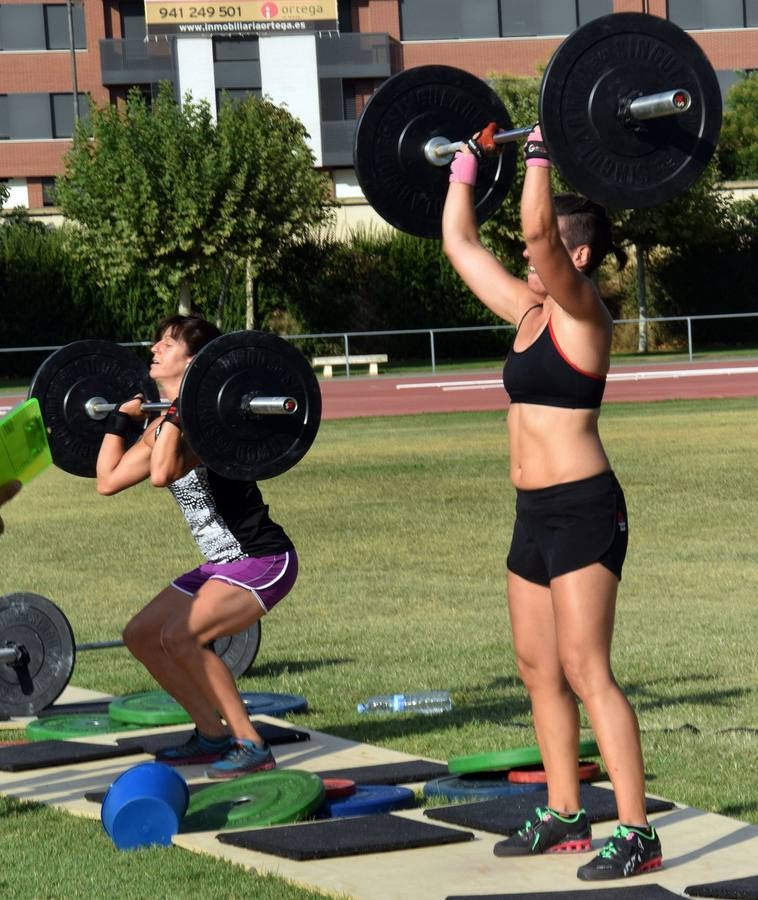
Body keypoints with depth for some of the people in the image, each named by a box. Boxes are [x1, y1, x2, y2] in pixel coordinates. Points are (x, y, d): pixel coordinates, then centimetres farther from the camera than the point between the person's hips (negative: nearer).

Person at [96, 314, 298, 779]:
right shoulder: (163, 425, 7)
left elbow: (162, 473, -37)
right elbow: (109, 480, 15)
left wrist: (179, 412, -30)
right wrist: (120, 418, 17)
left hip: (264, 561, -10)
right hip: (223, 563, 10)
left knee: (181, 636, -26)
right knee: (141, 635, 11)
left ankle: (252, 745, -17)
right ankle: (213, 734, 20)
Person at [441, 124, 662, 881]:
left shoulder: (580, 312, -11)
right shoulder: (528, 311, 12)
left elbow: (536, 229, -27)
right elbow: (460, 243, 21)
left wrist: (542, 153, -23)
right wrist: (467, 163, 23)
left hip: (583, 509, -9)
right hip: (535, 513, 9)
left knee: (585, 672, -11)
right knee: (539, 670, 13)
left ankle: (636, 834, -10)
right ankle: (564, 817, 23)